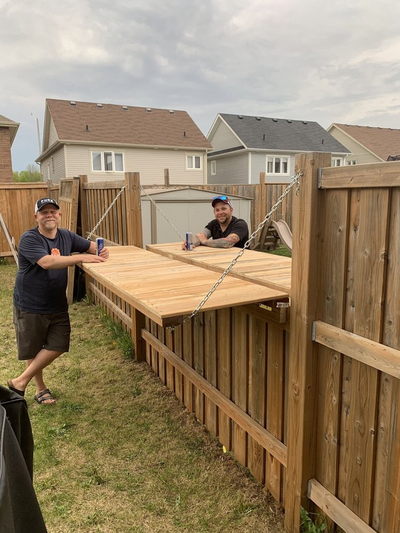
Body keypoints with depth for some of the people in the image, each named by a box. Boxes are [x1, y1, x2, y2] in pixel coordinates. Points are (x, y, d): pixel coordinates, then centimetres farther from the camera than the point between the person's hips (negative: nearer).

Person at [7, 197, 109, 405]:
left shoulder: (66, 236, 0)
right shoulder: (29, 239, -18)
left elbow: (93, 247, 10)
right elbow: (47, 262, -35)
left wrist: (102, 252, -14)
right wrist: (81, 258, -43)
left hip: (57, 305, 5)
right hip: (30, 306, -5)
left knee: (58, 346, 3)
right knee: (33, 349, 10)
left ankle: (21, 381, 22)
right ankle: (40, 388, 33)